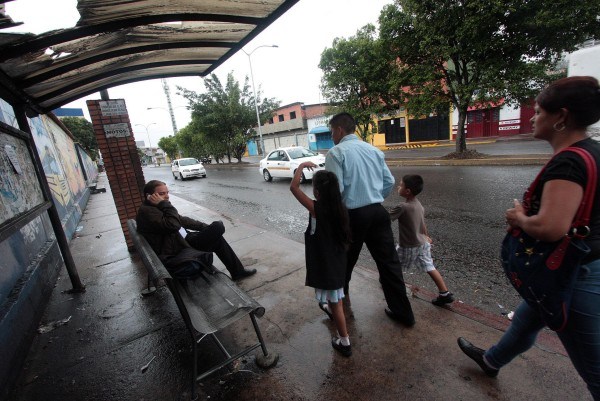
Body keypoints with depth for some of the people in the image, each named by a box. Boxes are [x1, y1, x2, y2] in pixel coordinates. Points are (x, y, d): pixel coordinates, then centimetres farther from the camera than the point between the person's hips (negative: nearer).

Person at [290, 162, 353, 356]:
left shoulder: (316, 209, -25)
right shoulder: (342, 209, -6)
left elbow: (293, 187, -19)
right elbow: (345, 238, 5)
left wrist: (301, 166, -9)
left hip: (325, 264, -7)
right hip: (337, 262, 7)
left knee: (335, 302, 8)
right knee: (335, 297, 34)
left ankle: (345, 342, 25)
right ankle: (330, 308, 63)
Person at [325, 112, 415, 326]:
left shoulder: (336, 152, -9)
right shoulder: (373, 149, 9)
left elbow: (336, 188, -17)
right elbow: (389, 182, 10)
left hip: (353, 215, -5)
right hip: (378, 212, 5)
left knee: (345, 261, 16)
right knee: (388, 261, 12)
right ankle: (402, 311, 24)